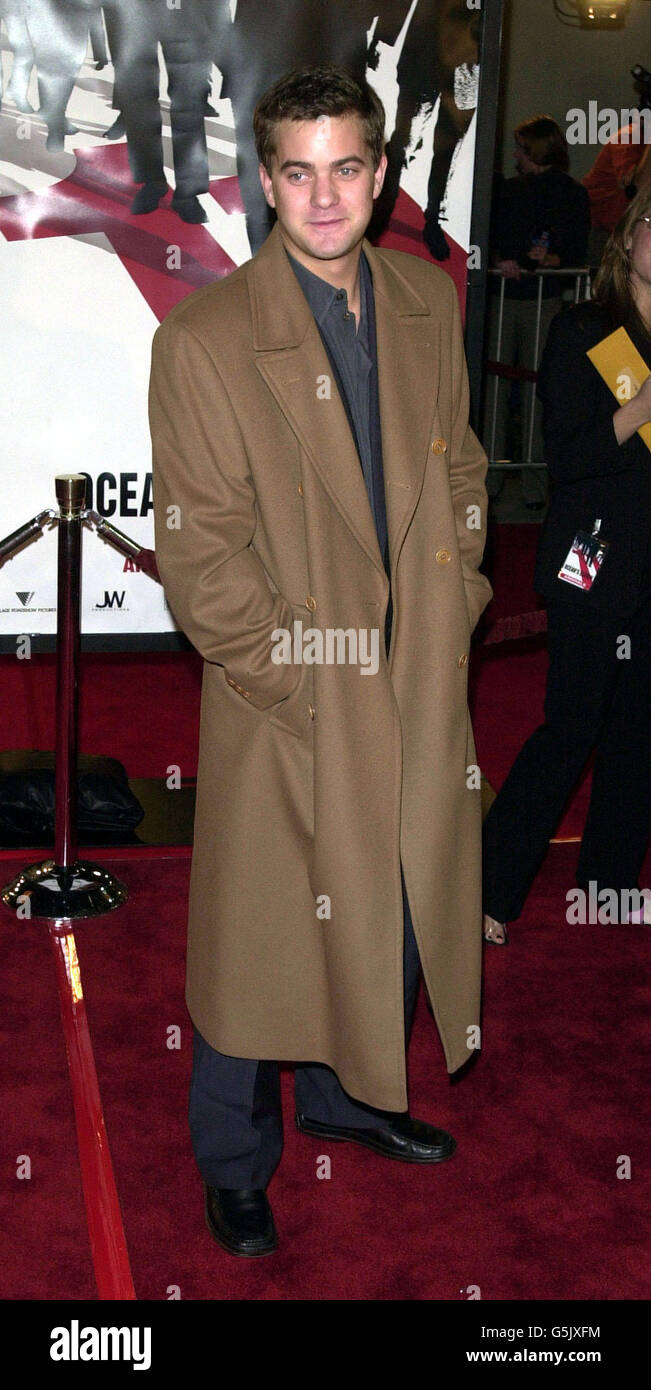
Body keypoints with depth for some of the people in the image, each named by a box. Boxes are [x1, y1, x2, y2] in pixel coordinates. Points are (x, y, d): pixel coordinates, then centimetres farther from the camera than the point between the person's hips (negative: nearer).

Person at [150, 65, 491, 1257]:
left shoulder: (429, 301, 4)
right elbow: (198, 555, -14)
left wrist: (455, 598, 3)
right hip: (285, 709, -5)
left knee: (394, 916, 20)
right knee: (262, 938, 10)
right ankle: (234, 1163, 34)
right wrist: (300, 683, -16)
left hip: (418, 692, 5)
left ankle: (345, 1094, 47)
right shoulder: (203, 339, -14)